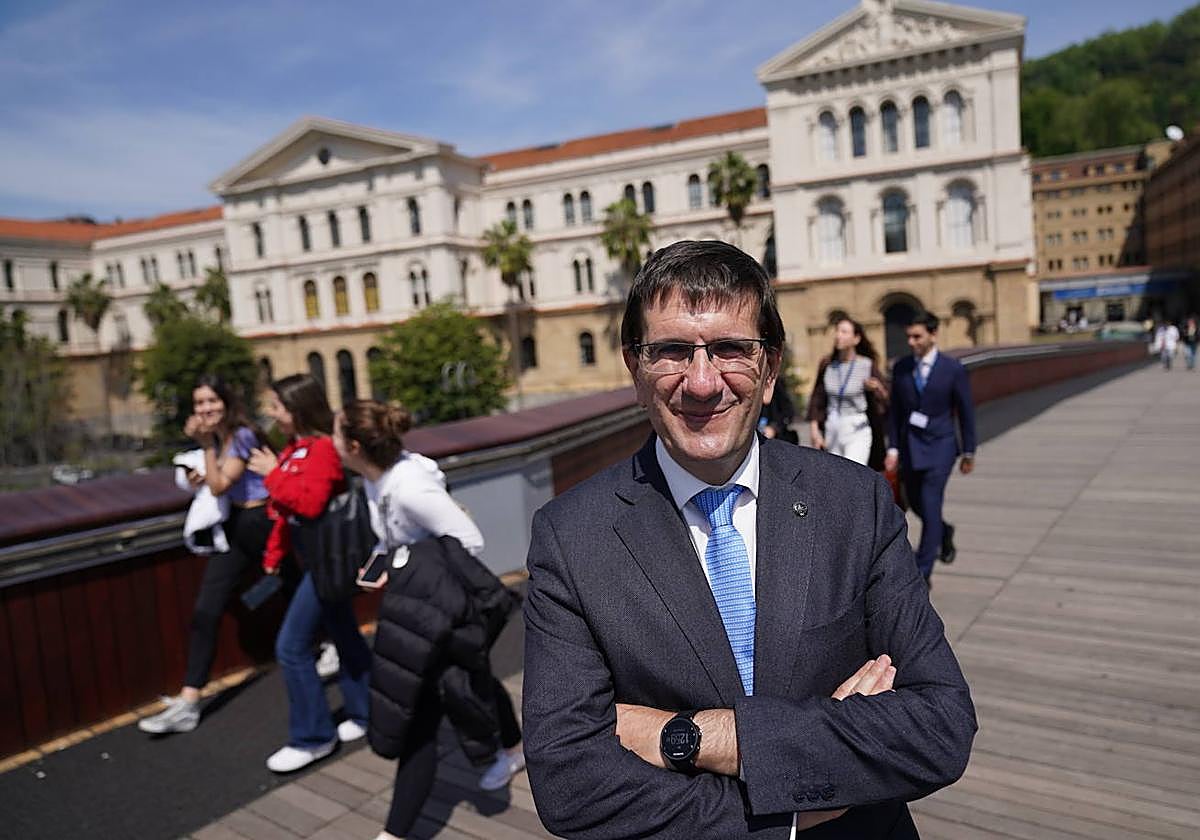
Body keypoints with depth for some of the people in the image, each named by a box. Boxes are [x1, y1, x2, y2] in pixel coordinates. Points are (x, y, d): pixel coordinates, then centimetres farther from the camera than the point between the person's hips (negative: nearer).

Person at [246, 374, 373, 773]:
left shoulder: (323, 448, -18)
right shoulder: (295, 449, 9)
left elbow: (310, 503, -30)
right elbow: (287, 511, 15)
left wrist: (273, 475, -19)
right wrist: (273, 556, 15)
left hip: (327, 560, -9)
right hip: (315, 559, 9)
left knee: (291, 647, -5)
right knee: (345, 638, 18)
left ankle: (313, 737, 10)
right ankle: (368, 713, 31)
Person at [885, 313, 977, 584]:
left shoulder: (953, 369, -8)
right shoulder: (901, 368, 2)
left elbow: (966, 412, -1)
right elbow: (895, 410, 7)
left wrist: (969, 452, 2)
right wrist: (893, 447, 2)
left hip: (939, 446, -4)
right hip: (909, 446, 5)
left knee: (930, 507, -10)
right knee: (915, 503, 17)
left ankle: (922, 574, -1)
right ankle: (944, 532, 49)